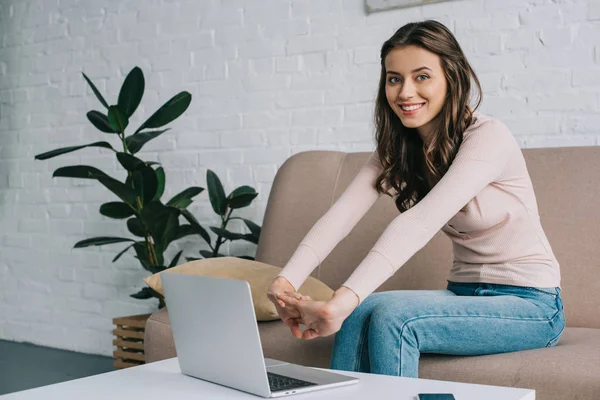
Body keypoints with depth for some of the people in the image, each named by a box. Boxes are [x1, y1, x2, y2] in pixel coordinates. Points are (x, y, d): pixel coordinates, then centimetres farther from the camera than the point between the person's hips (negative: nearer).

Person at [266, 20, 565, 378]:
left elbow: (421, 222, -33)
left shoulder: (488, 137, -19)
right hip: (465, 294, 5)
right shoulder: (397, 148, 2)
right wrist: (286, 281, -31)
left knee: (391, 315, -27)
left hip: (529, 304, -5)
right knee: (360, 312, -22)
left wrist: (339, 303, -43)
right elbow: (342, 214, -14)